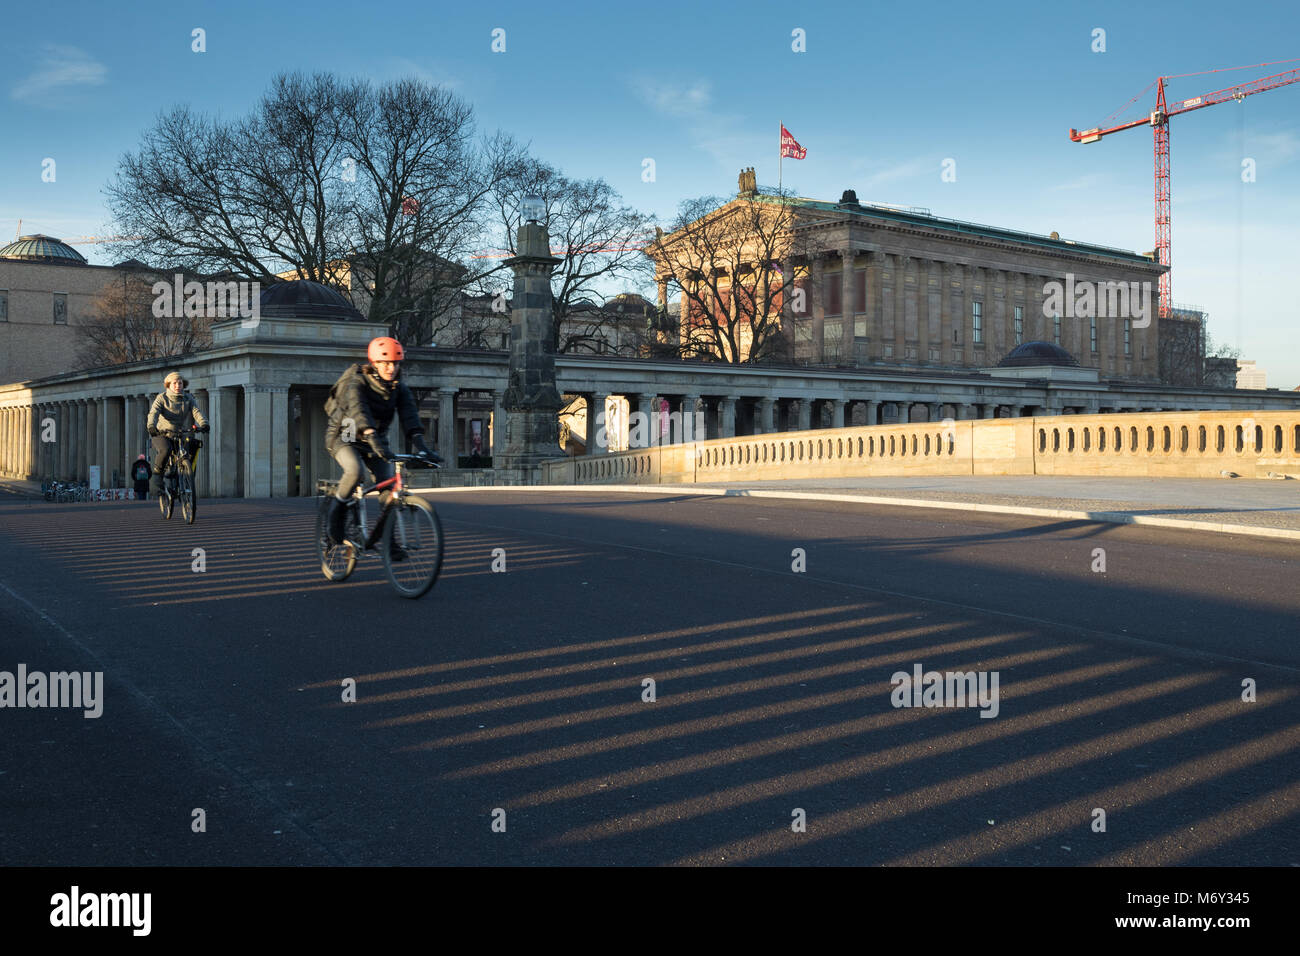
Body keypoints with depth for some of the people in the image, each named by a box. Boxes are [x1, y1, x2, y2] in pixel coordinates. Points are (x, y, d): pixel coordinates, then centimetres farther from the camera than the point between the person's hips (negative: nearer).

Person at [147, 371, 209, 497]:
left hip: (181, 435, 3)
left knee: (194, 444, -25)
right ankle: (156, 476, -15)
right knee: (165, 450, -35)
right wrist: (151, 426, -39)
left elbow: (196, 411, -10)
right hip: (162, 435, -3)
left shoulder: (188, 398, 7)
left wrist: (203, 423, -33)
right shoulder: (162, 398, -1)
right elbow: (153, 412, -17)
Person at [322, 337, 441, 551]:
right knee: (355, 471, -33)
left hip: (375, 440, 5)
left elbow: (410, 416, -20)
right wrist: (375, 441, -56)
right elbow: (359, 411, -40)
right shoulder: (356, 383, -23)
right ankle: (336, 513, -9)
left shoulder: (399, 388, -8)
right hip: (344, 437, -4)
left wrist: (420, 446, -37)